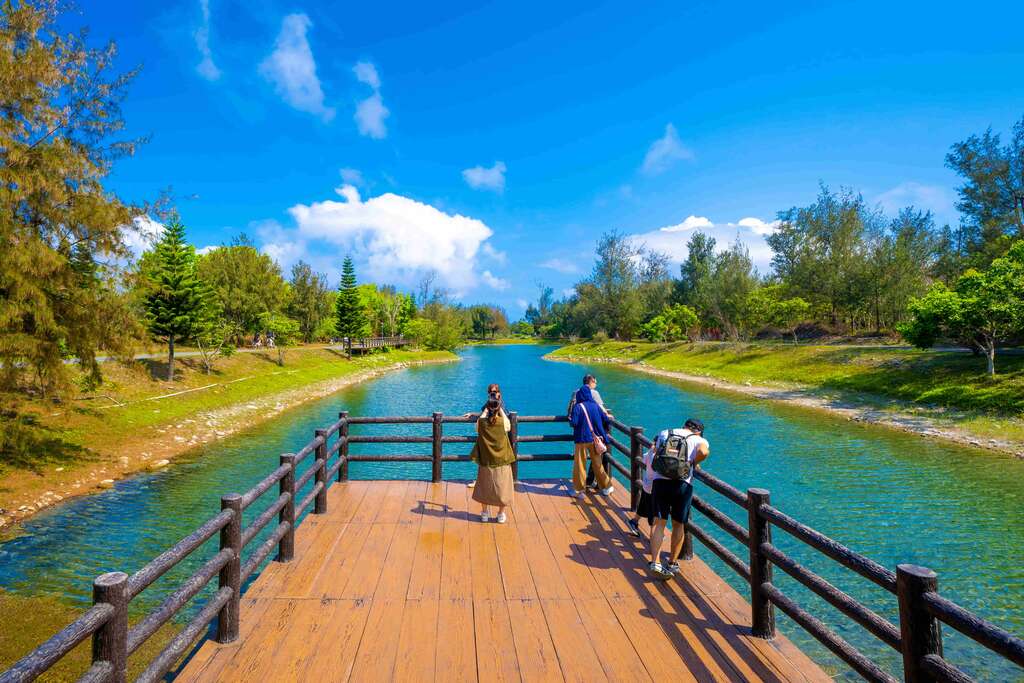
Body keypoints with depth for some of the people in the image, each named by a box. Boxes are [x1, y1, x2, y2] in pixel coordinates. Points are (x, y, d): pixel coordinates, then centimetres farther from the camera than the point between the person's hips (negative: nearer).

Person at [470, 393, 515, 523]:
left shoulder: (481, 423, -15)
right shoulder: (503, 422, -17)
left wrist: (485, 410, 10)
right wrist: (501, 410, 8)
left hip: (485, 462, 1)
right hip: (502, 462, -1)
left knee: (484, 488, 18)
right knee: (502, 488, 14)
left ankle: (485, 513, 29)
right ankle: (501, 514, 23)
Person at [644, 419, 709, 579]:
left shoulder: (664, 433, 19)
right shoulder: (699, 439, 10)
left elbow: (654, 453, 23)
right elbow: (704, 452, -12)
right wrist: (693, 463, 5)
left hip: (660, 481, 1)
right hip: (683, 484, -1)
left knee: (659, 522, 0)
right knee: (678, 524, 14)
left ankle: (655, 562, -13)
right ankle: (673, 563, 23)